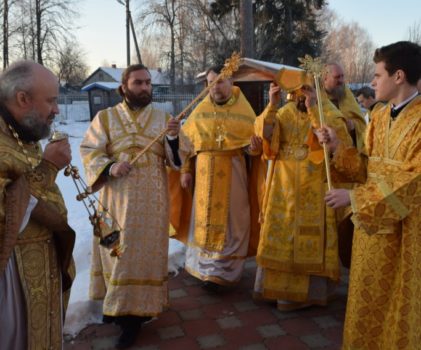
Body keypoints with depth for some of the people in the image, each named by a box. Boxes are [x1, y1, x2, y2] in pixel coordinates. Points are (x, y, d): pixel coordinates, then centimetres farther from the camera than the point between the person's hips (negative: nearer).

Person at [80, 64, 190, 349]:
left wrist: (174, 137, -22)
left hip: (151, 200, 0)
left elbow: (177, 158, -2)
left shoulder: (163, 118, 4)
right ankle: (116, 303, 32)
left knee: (144, 251, 2)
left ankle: (133, 314, 14)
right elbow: (89, 152, -3)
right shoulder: (105, 117, 2)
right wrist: (110, 167, -22)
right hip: (116, 198, 1)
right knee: (116, 249, 11)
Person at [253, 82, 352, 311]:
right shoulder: (285, 111, 7)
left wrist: (313, 109, -29)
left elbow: (337, 135, -24)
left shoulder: (327, 110, -5)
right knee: (280, 234, 12)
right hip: (284, 185, 5)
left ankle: (304, 291, 18)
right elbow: (264, 133, -6)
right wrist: (272, 105, -18)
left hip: (312, 188, -5)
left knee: (308, 237, 3)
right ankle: (278, 283, 28)